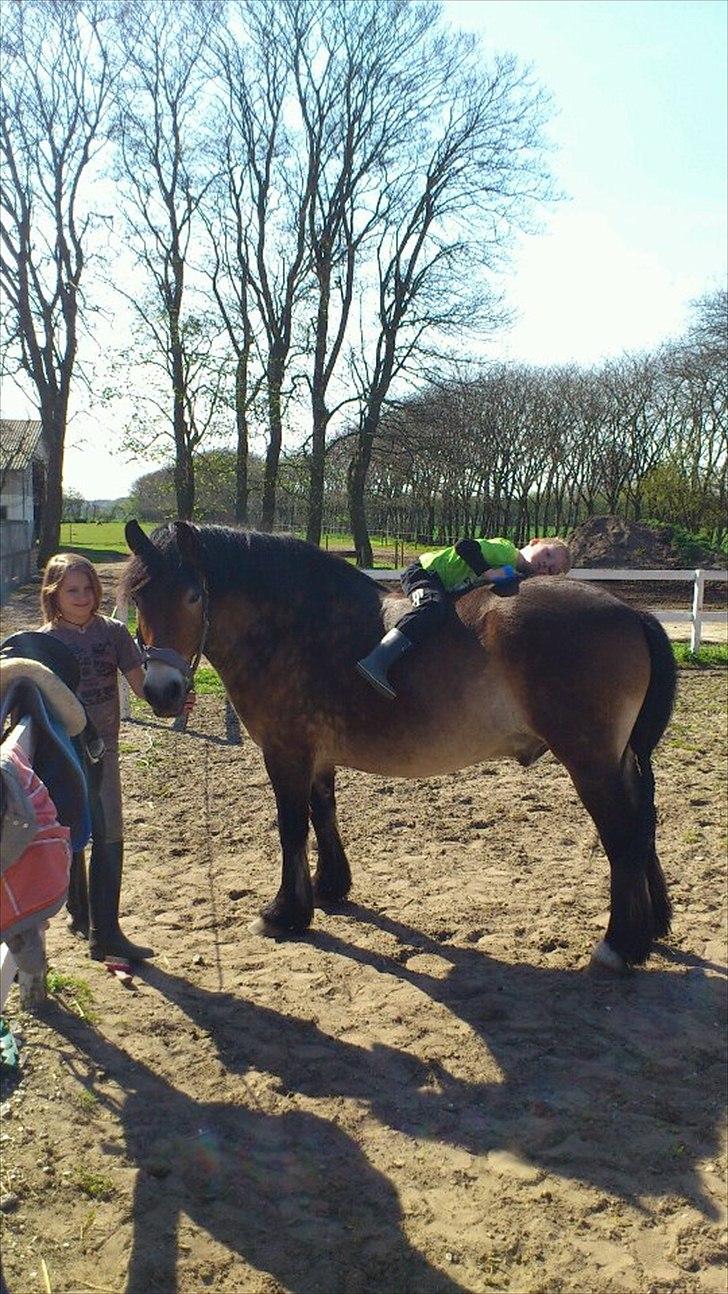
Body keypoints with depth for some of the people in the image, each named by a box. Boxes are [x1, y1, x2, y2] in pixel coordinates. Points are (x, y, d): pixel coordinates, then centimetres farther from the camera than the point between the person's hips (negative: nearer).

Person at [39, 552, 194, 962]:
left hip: (103, 750, 1)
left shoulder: (114, 632, -2)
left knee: (110, 840, -3)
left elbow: (140, 683, -6)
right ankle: (81, 915, 34)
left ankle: (105, 931, 2)